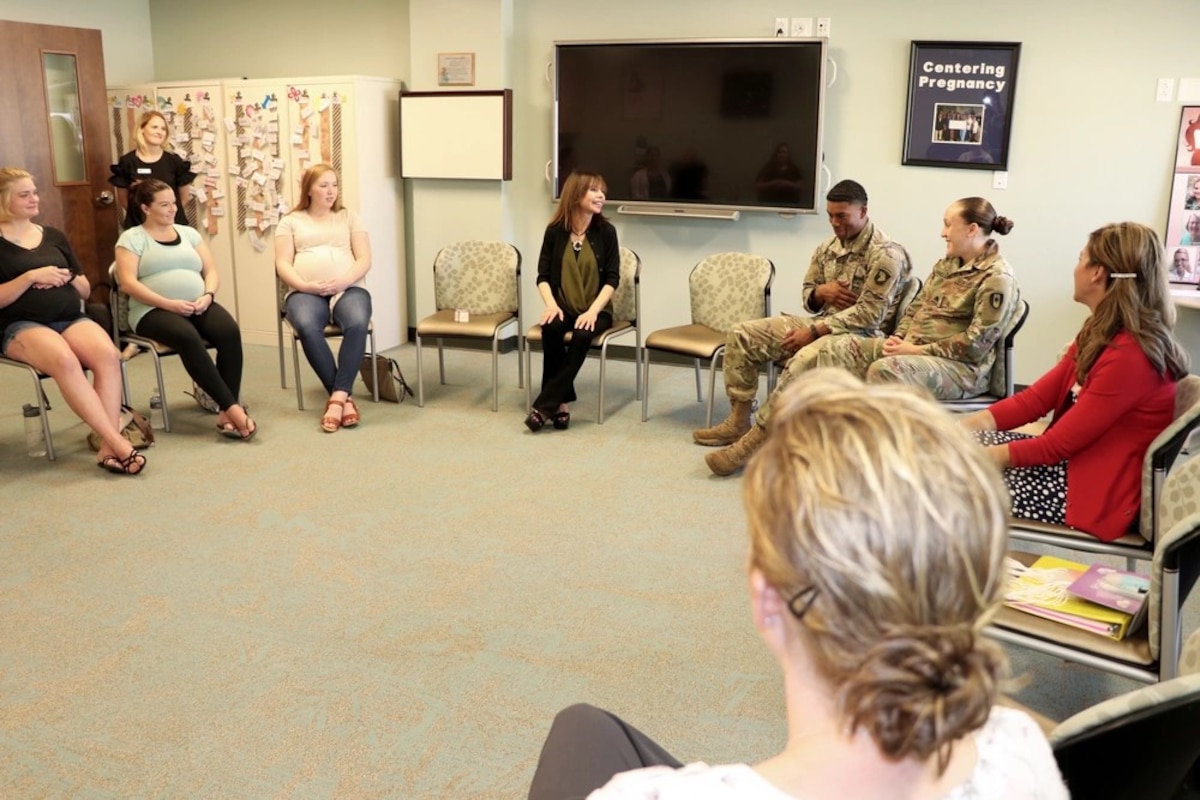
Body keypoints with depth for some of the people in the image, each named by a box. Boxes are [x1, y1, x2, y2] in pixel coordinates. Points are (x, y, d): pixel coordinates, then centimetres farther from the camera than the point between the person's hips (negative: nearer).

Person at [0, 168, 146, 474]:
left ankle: (108, 447, -35)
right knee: (64, 359, -38)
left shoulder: (54, 236, 19)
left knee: (108, 354, -31)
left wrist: (65, 278, -1)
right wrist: (32, 276, -14)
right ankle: (118, 442, -39)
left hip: (71, 318, 4)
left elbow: (85, 290, 20)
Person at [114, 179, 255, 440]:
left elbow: (211, 271, 16)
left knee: (230, 331, -29)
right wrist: (169, 303, -17)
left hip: (198, 306, 4)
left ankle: (225, 413, -32)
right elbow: (128, 282, -7)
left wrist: (207, 295, -7)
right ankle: (233, 407, -38)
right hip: (154, 310, -4)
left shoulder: (188, 233, 20)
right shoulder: (132, 238, 6)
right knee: (188, 337, -37)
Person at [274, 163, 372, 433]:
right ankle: (344, 397, -29)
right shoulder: (291, 221, 16)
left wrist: (342, 282, -12)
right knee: (307, 327, -36)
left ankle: (337, 397, -33)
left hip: (348, 288, 0)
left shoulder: (349, 217, 17)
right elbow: (283, 264, 6)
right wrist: (306, 286, -13)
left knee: (357, 323, -36)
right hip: (306, 292, 0)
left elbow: (364, 260, 7)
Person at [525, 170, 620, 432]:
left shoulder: (606, 231, -2)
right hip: (564, 307, 1)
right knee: (550, 328, -33)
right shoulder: (555, 230, 1)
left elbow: (612, 278, -5)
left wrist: (593, 311, -18)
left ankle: (544, 406, -29)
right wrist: (551, 304, -15)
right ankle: (561, 403, -24)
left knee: (582, 335, -33)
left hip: (596, 310, -1)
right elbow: (543, 275, 3)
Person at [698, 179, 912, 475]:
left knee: (804, 360, -40)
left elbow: (869, 314, -21)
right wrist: (821, 292, -8)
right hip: (823, 324, 9)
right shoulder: (828, 247, 10)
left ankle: (755, 439, -30)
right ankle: (739, 420, -2)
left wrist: (814, 331, -24)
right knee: (742, 334, -3)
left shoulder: (885, 254, -15)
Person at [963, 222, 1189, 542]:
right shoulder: (1100, 333, 6)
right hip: (1074, 460, 9)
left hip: (1095, 492, -9)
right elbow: (1036, 398, 4)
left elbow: (1058, 444, -23)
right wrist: (966, 424, -8)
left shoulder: (1129, 355, -25)